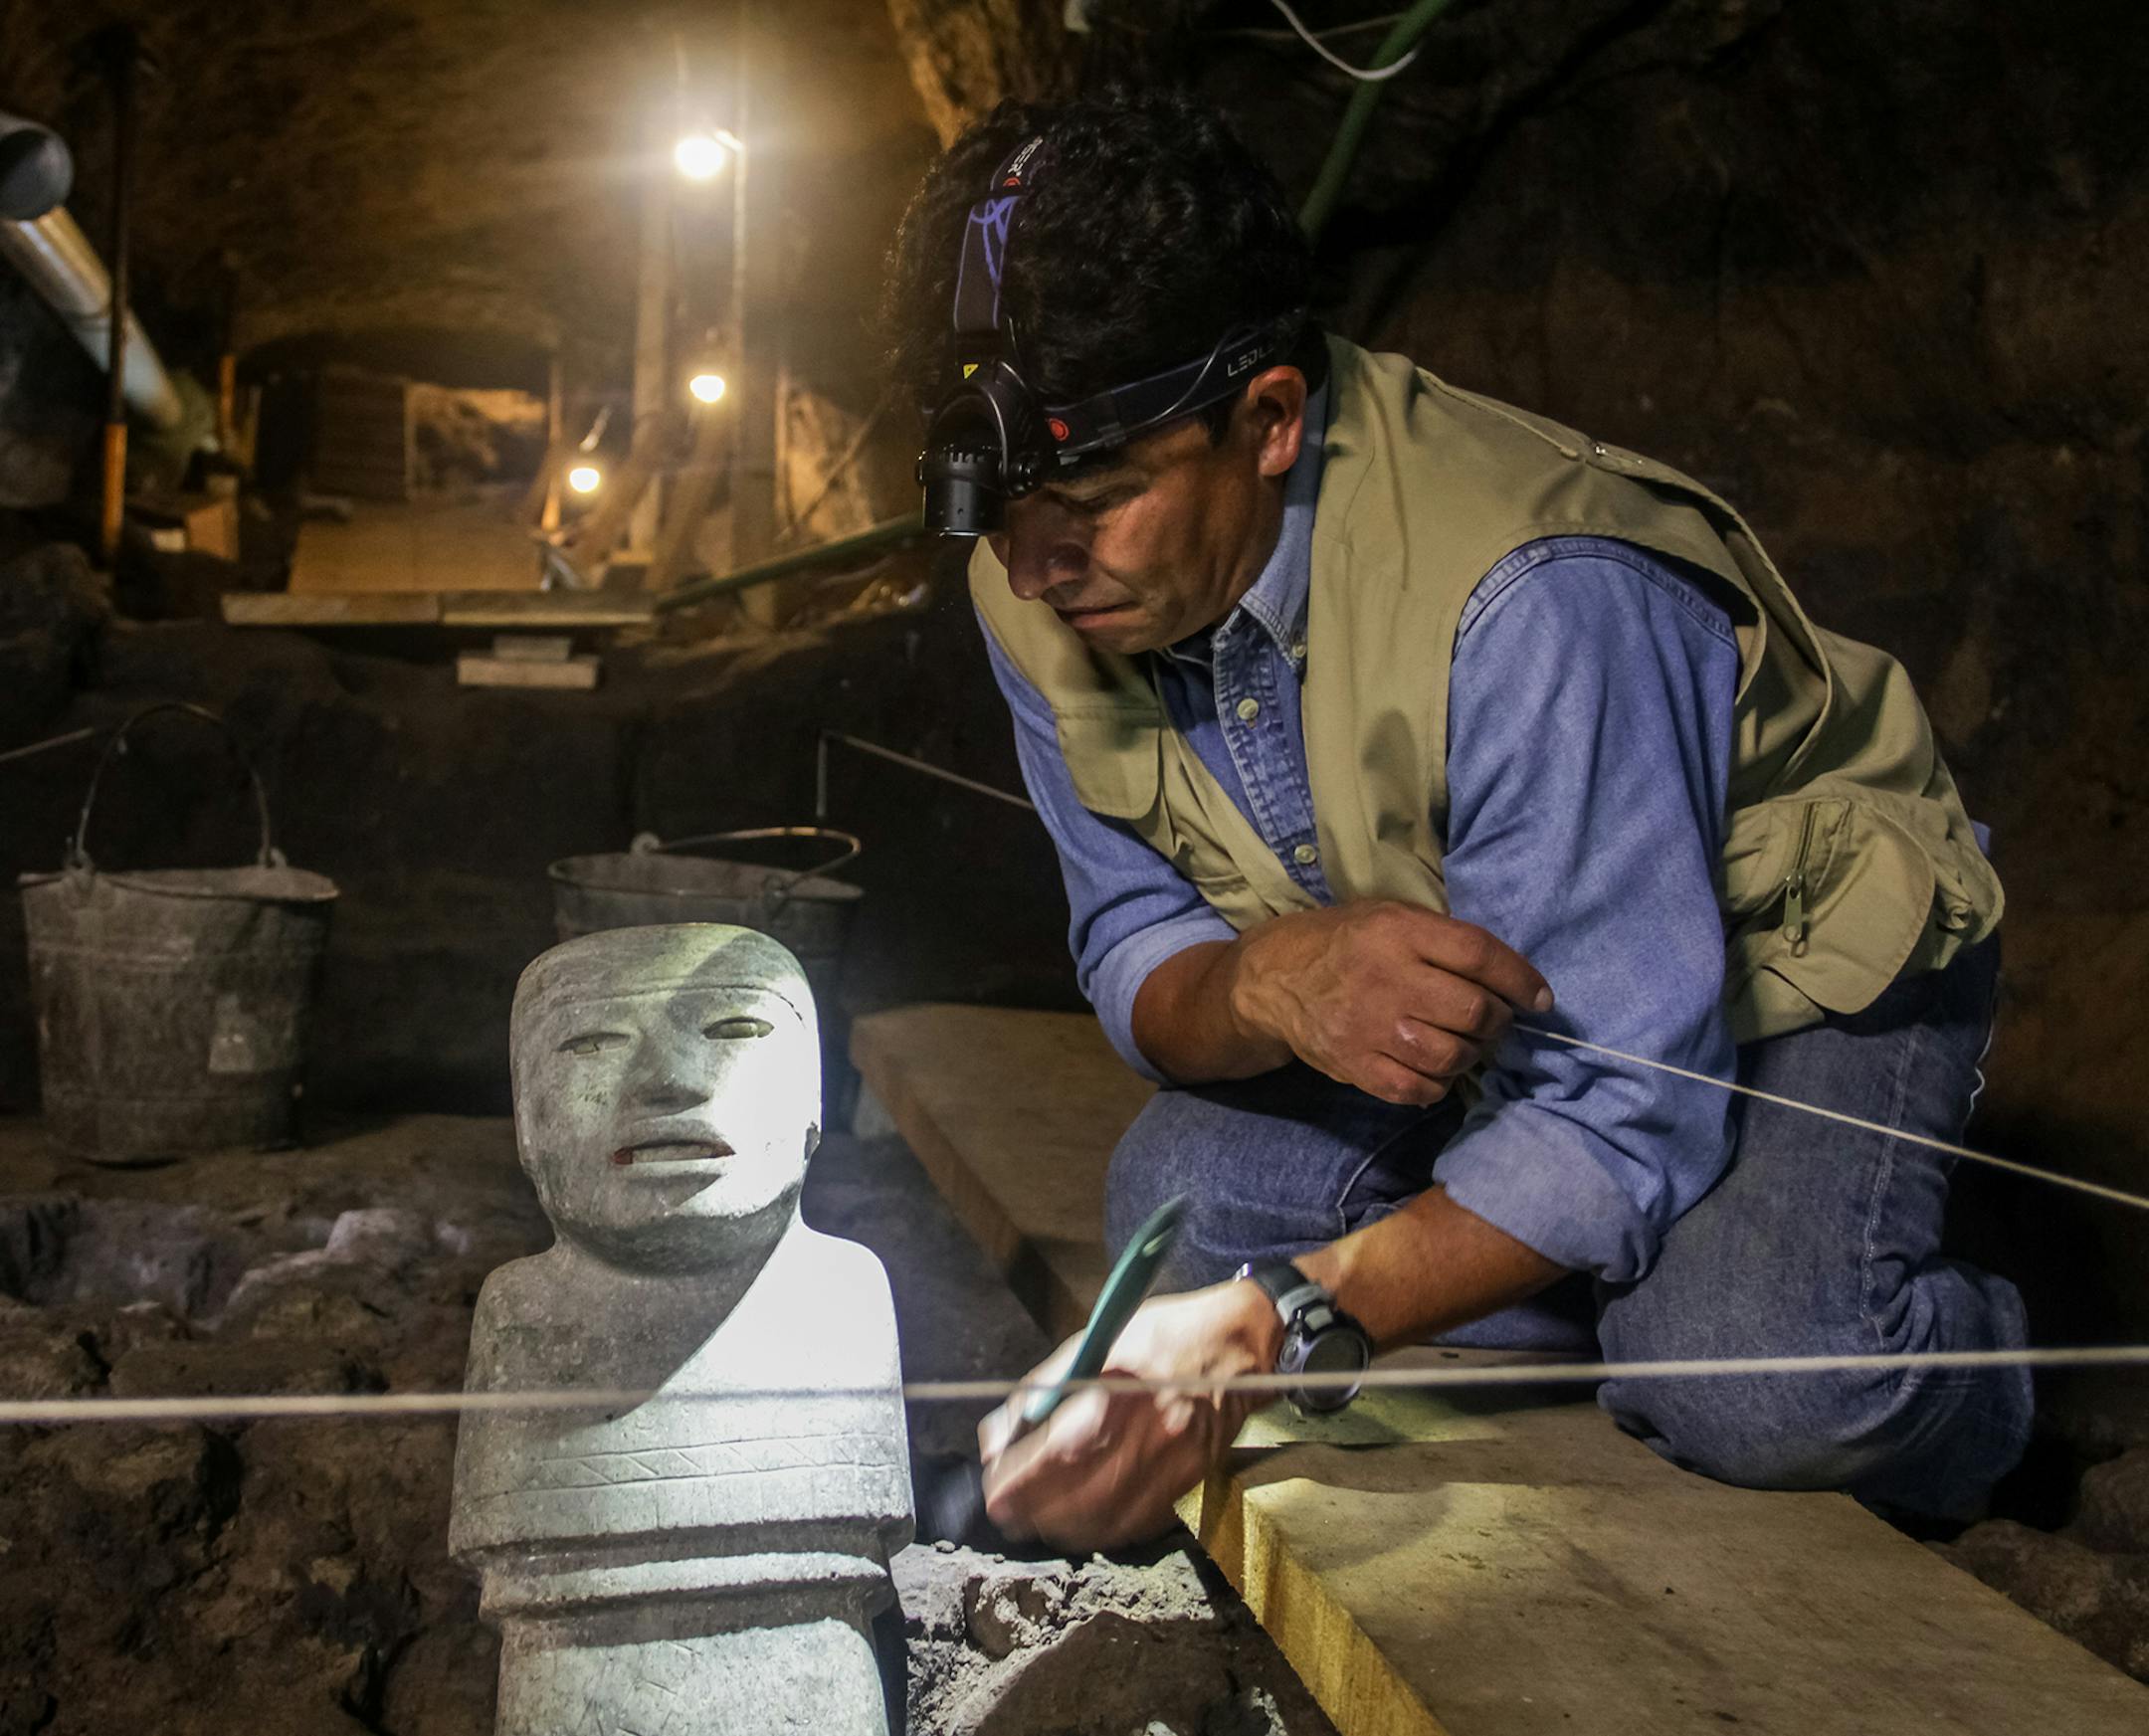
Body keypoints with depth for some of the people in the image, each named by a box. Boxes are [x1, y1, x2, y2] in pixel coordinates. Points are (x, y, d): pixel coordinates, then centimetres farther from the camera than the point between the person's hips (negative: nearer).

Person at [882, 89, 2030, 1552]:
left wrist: (1273, 1323, -48)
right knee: (1178, 1201, -21)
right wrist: (1269, 983, -38)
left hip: (1800, 950, -5)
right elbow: (1135, 948, -12)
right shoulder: (1043, 587, -16)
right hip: (1453, 1000, 6)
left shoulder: (1533, 598, -38)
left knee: (1756, 1389, -32)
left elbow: (1619, 1115, -37)